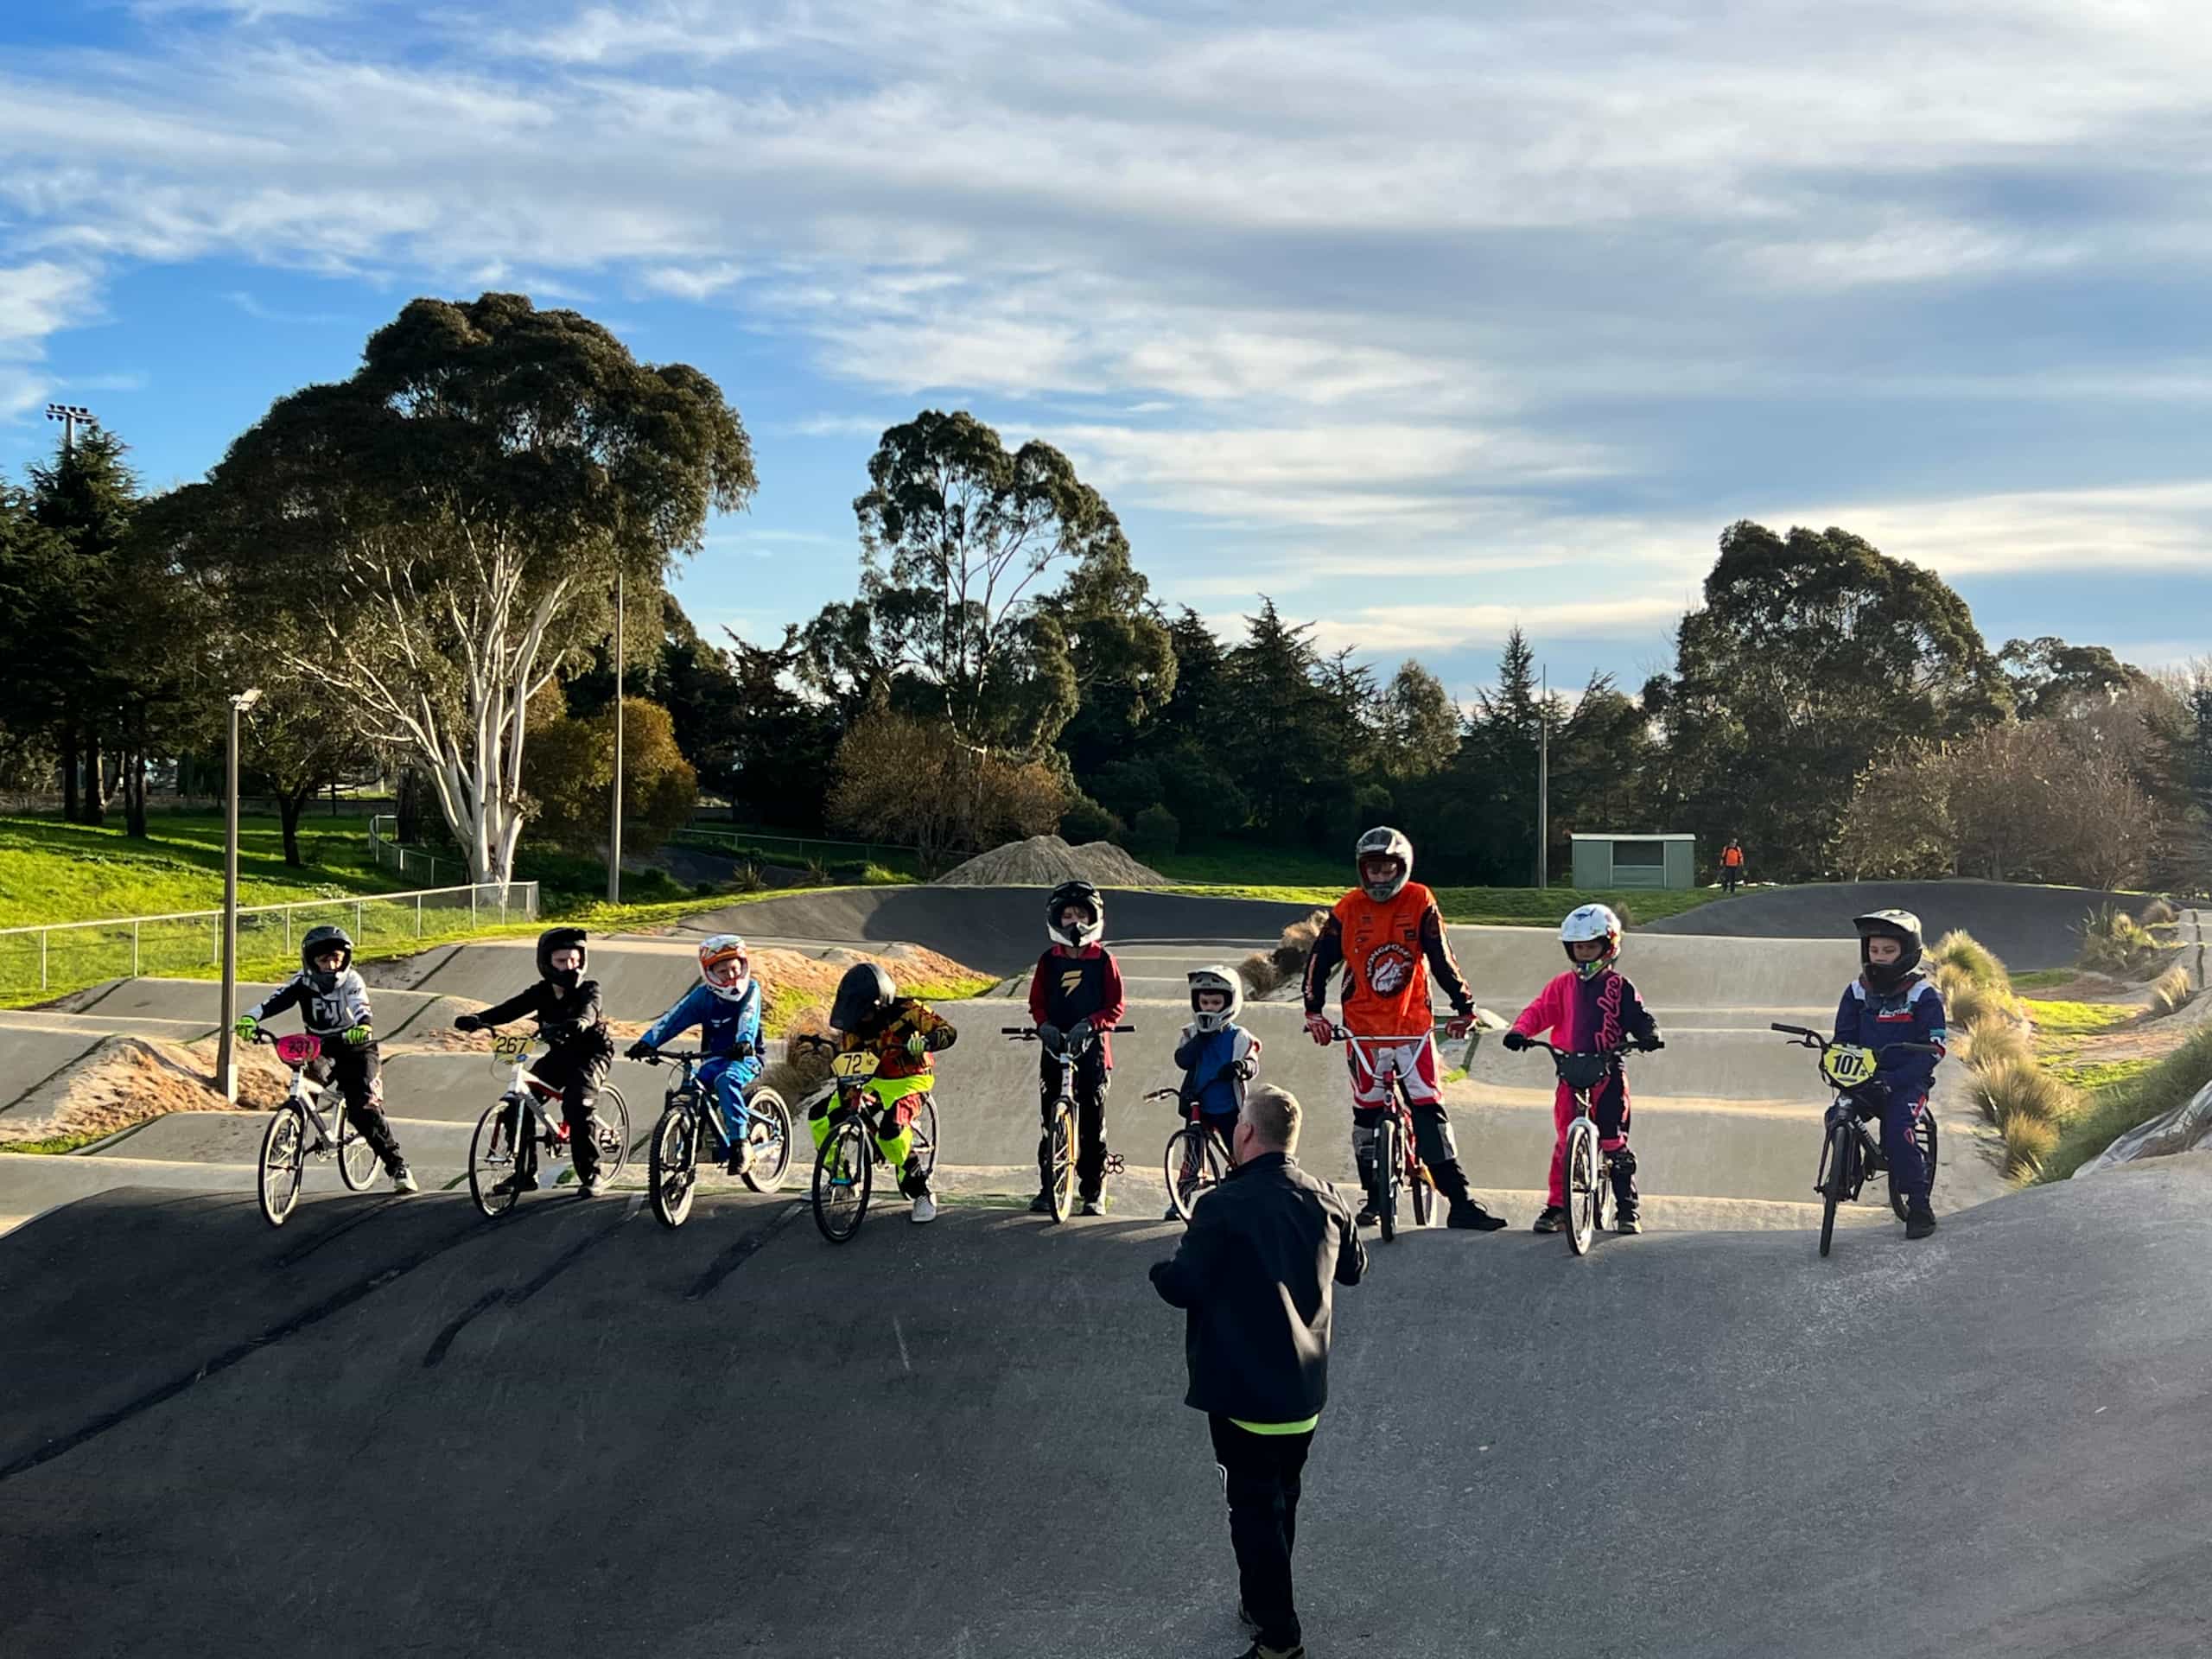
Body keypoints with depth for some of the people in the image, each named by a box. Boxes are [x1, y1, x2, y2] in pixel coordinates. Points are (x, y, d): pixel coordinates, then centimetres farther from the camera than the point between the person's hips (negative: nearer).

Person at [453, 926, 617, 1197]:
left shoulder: (588, 990, -16)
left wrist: (576, 1024, -63)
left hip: (591, 1054, -5)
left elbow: (588, 1013, -38)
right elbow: (510, 1008, -17)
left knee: (578, 1105, -28)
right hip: (559, 1054, 5)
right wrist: (478, 1019, -36)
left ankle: (592, 1175, -13)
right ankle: (524, 1173, 1)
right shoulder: (541, 992, -3)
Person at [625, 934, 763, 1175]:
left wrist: (744, 1042, -45)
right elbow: (674, 1018, -8)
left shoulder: (750, 989, -4)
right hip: (715, 1058, 4)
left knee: (726, 1081, -35)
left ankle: (740, 1141, -33)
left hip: (745, 1058, -4)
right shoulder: (703, 994, 2)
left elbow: (748, 1018, -23)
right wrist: (647, 1042, -22)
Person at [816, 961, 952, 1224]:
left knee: (891, 1131, -34)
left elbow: (948, 1031, -23)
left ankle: (922, 1194, -16)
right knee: (820, 1115, -3)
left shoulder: (906, 1010, -18)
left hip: (909, 1081, -7)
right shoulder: (857, 1024, -2)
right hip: (874, 1081, 7)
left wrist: (924, 1042, -42)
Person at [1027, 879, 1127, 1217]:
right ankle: (1046, 1189, 9)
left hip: (1091, 1048, -2)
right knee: (1050, 1122, 2)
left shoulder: (1104, 961, 1)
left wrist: (1091, 1024, -18)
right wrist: (1044, 1025, -11)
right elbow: (1037, 1002, 10)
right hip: (1054, 1049, 2)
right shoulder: (1049, 960, 8)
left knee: (1093, 1124, 1)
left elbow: (1116, 1005, -1)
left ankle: (1094, 1193, 8)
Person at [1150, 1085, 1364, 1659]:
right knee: (1281, 1503, 21)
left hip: (1244, 1391, -6)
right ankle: (1265, 1604, 36)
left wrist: (1160, 1270, 4)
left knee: (1254, 1511, 3)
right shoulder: (1326, 1200, 0)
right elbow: (1353, 1268, 16)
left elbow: (1182, 1287, -17)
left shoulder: (1224, 1207, -21)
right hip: (1305, 1390, 6)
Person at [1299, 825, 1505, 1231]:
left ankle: (1460, 1201, -6)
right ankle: (1373, 1196, 21)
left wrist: (1463, 1005, -5)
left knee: (1430, 1109, -6)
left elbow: (1441, 957, -4)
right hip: (1365, 1026, 1)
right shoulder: (1348, 909, -2)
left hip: (1413, 1022, -1)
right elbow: (1320, 961, 3)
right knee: (1367, 1111, 7)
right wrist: (1314, 1011, -4)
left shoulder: (1420, 902, -4)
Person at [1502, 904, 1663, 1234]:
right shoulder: (1563, 985, 10)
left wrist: (1648, 1035, -22)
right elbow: (1539, 1011, 3)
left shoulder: (1619, 987, 5)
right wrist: (1520, 1031, -16)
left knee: (1615, 1141, -3)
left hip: (1608, 1073, -2)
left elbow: (1637, 1017, 0)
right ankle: (1556, 1205, 10)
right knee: (1564, 1141, 1)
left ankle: (1627, 1206, 6)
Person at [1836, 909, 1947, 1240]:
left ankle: (1919, 1207, -12)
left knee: (1899, 1130, -25)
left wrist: (1894, 1081, -22)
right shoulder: (1857, 992, 5)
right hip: (1866, 1077, 4)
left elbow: (1933, 1049, -11)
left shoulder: (1923, 995, -8)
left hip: (1908, 1081, -4)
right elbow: (1843, 1038, 11)